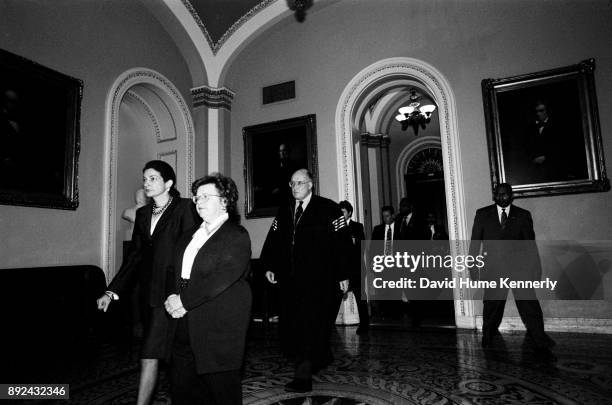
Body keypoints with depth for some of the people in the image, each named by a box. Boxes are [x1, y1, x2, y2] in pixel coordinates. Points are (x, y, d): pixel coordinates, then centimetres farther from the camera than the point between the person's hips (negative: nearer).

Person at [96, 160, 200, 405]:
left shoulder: (184, 208, -7)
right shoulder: (143, 213, 14)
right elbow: (135, 255, 14)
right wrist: (112, 291, 8)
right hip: (149, 292, 6)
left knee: (149, 355, -5)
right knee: (172, 355, 13)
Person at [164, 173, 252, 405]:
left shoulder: (237, 236, -8)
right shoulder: (190, 235, 17)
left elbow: (223, 277, -19)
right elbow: (177, 271, 13)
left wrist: (185, 300, -17)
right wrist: (173, 296, -6)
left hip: (218, 325, -7)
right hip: (185, 325, 7)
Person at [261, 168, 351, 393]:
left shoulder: (329, 209, -4)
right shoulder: (284, 212, 12)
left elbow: (342, 243, -6)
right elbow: (274, 239, 13)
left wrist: (343, 274, -8)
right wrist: (270, 266, 3)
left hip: (319, 280, -5)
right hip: (290, 279, 6)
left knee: (311, 324, -5)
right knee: (289, 326, 10)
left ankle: (303, 377, 5)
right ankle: (322, 356, 33)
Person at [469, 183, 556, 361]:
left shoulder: (523, 215, 8)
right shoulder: (482, 214, 8)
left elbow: (530, 243, 9)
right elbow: (475, 242, 8)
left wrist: (536, 267, 6)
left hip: (519, 267, 0)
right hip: (493, 269, 0)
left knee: (530, 306, -3)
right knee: (492, 305, 9)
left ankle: (542, 347, 8)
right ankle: (488, 337, 29)